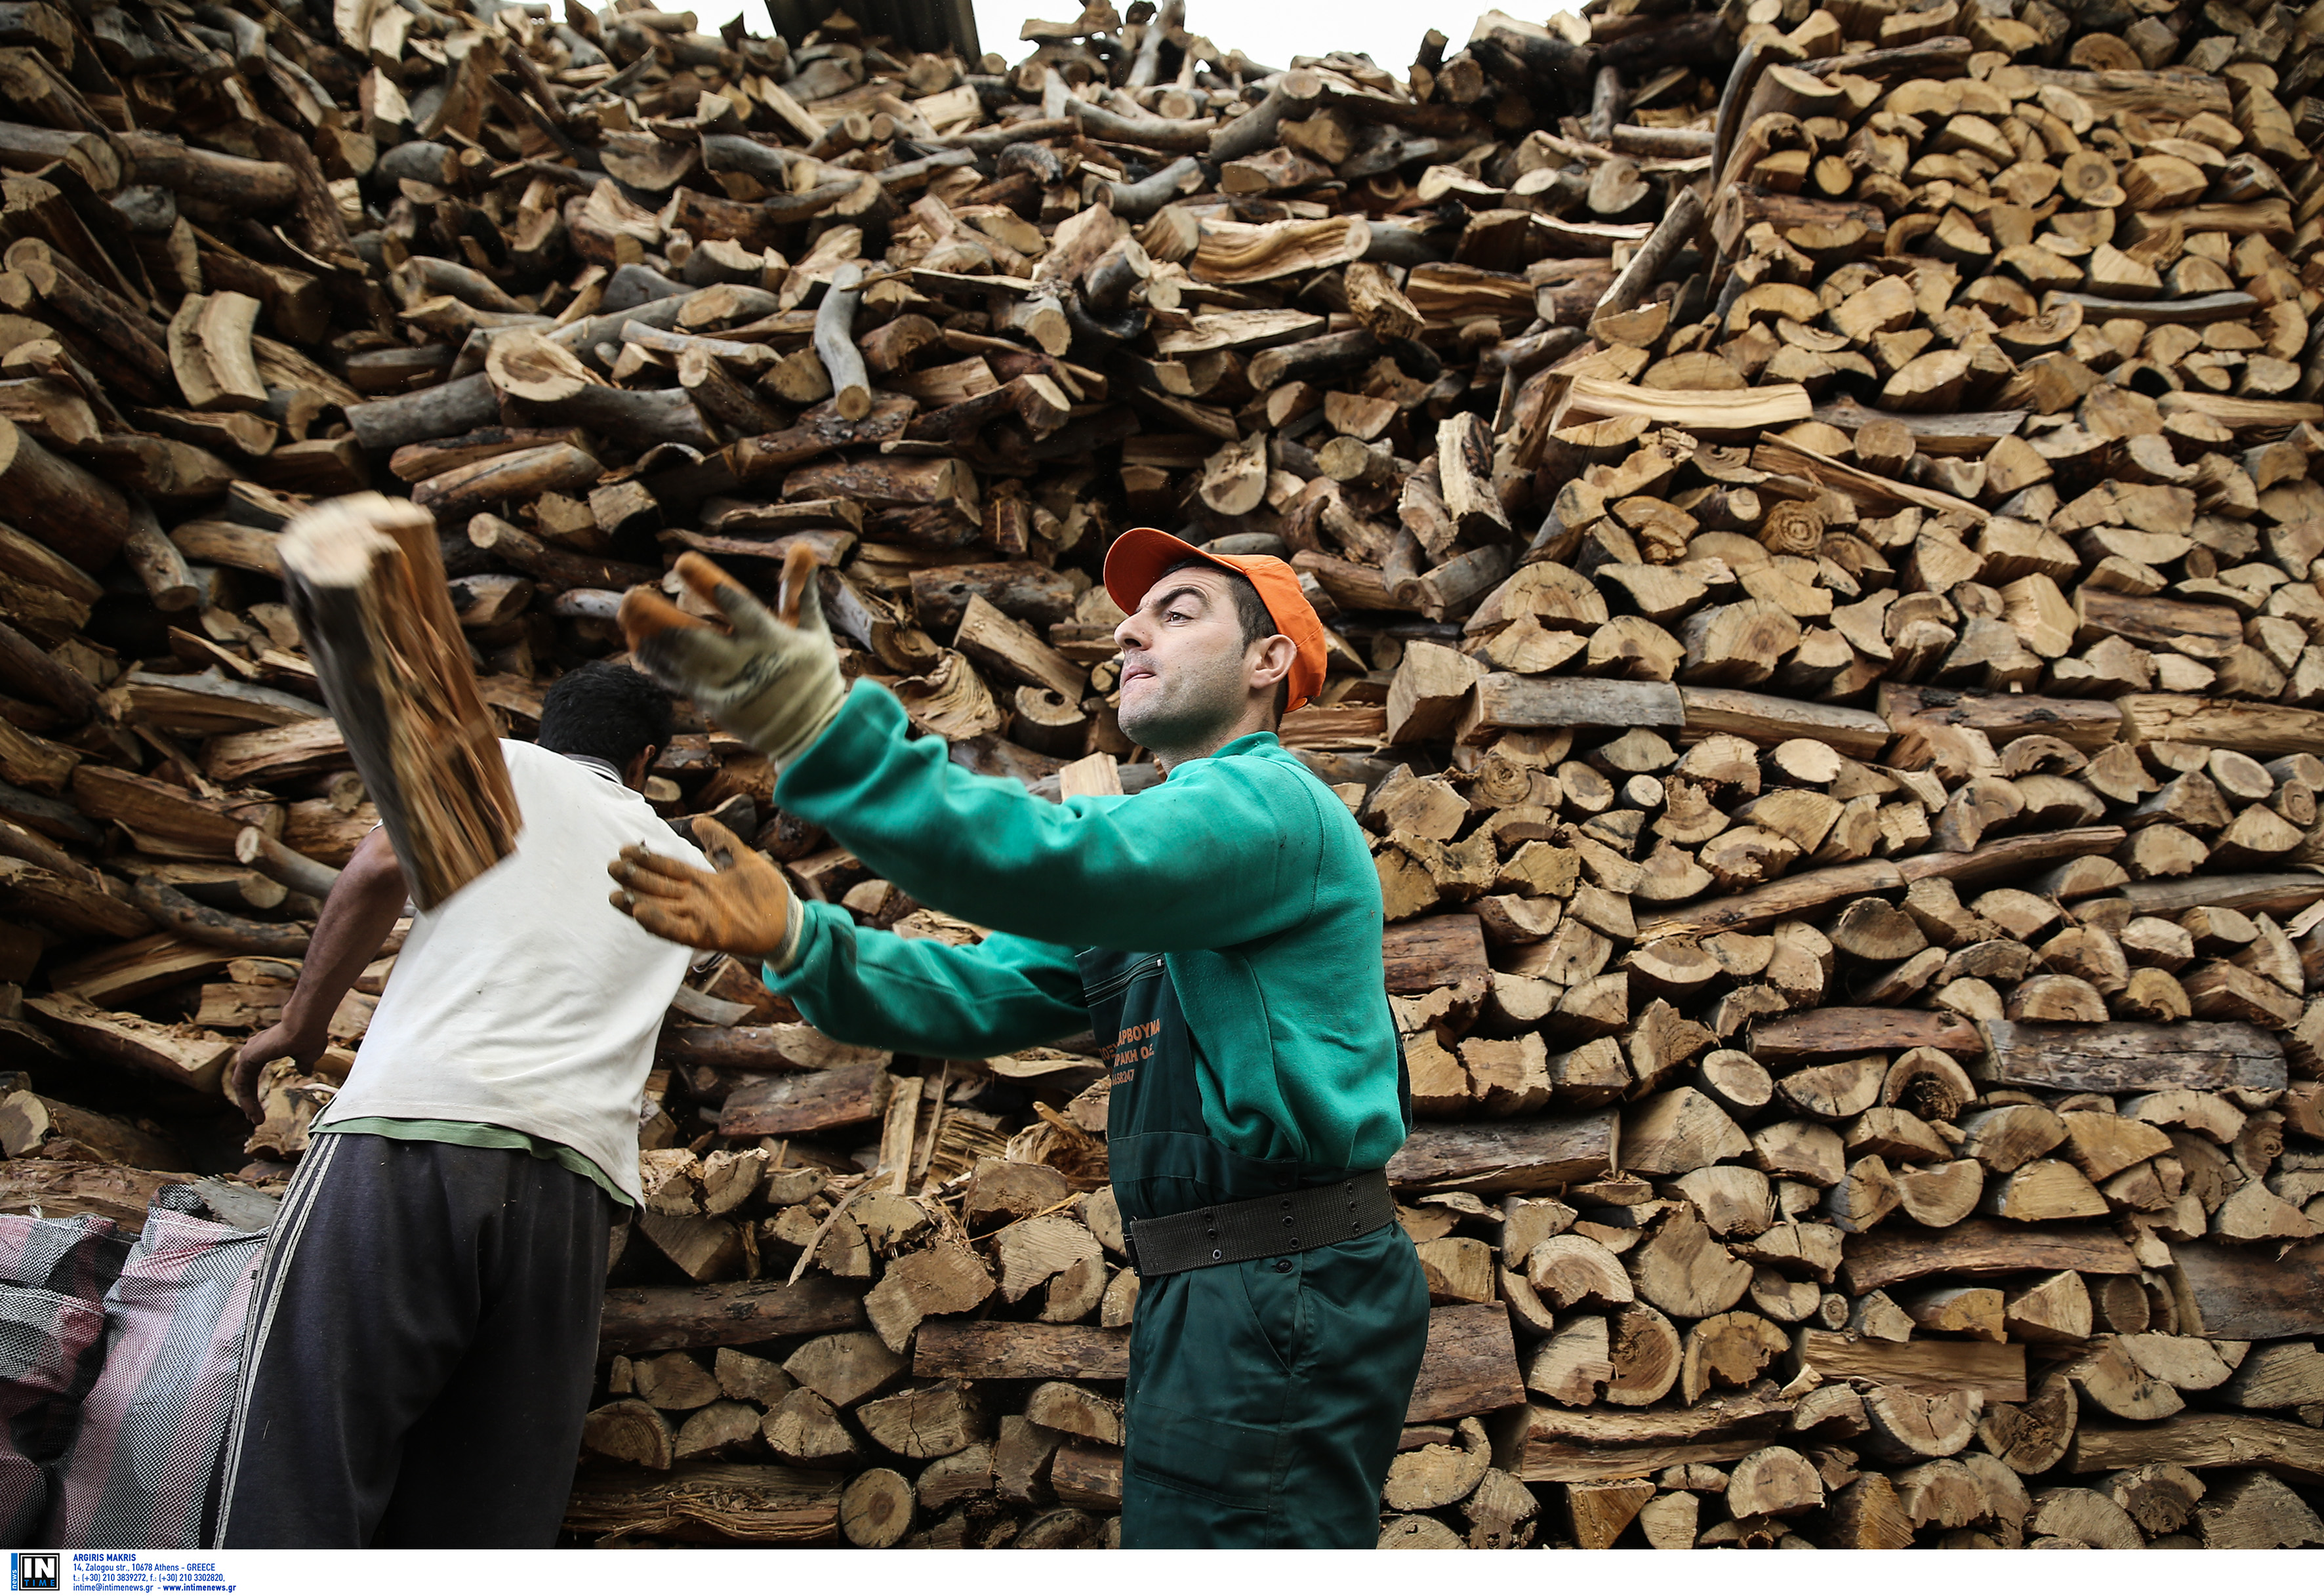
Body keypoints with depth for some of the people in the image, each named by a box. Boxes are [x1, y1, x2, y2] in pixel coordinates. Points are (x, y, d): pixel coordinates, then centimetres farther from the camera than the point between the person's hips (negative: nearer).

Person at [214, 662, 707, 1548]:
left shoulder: (502, 761, 16)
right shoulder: (681, 863, 27)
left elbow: (382, 866, 1)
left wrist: (300, 1022, 12)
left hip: (414, 1126, -4)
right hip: (574, 1178, 4)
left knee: (297, 1494, -8)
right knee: (483, 1526, 4)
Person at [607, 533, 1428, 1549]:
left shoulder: (1272, 802, -12)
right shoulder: (1168, 836, 20)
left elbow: (1065, 865, -32)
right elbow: (984, 991, 10)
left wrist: (828, 730, -42)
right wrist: (795, 939, -6)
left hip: (1279, 1300, -10)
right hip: (1214, 1298, 10)